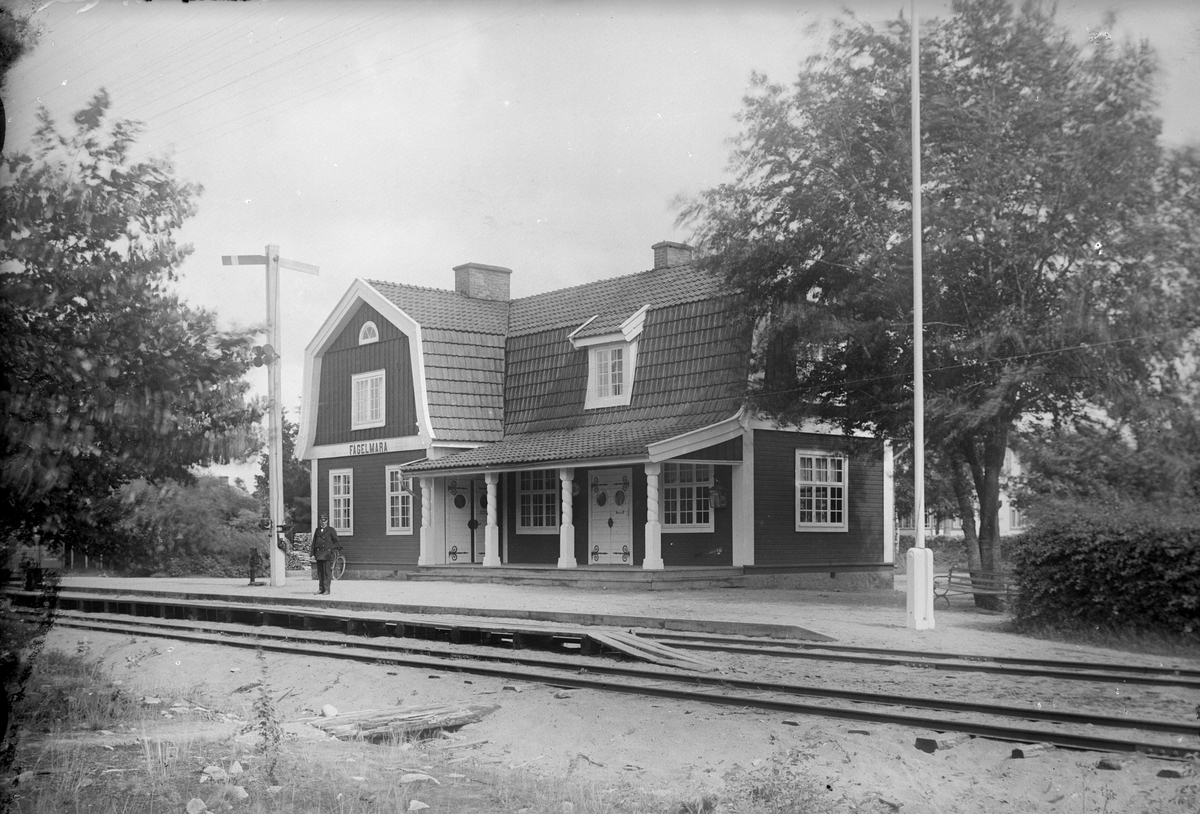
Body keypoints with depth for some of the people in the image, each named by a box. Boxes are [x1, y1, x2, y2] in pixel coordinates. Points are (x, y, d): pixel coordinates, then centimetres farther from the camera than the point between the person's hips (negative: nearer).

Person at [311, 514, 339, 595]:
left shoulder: (331, 530, 2)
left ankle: (327, 590, -4)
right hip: (318, 554, 4)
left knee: (326, 572, -7)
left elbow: (336, 542, 3)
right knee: (319, 572, 5)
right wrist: (313, 554, 8)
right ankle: (321, 589, 10)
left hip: (327, 554, -4)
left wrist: (330, 549, -8)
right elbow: (314, 542, 14)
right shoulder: (317, 530, 15)